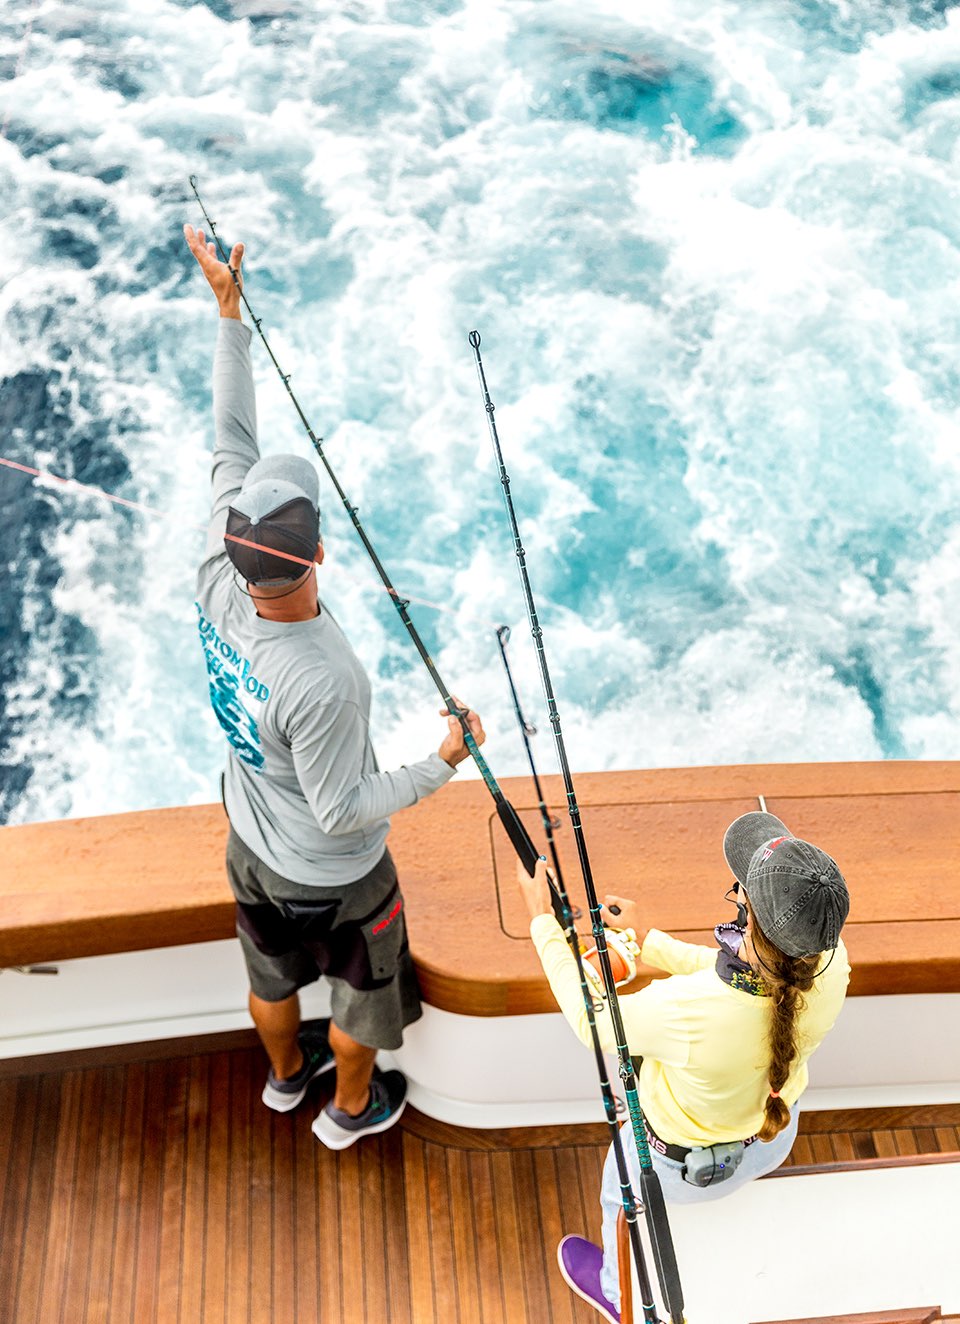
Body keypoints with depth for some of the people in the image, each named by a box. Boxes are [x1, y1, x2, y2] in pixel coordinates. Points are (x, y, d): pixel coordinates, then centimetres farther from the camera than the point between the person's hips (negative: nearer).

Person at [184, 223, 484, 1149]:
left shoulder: (218, 586, -25)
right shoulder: (322, 683, -42)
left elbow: (233, 445, -16)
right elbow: (343, 811, -28)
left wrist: (229, 310, -12)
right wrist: (444, 764, -20)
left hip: (251, 853, 6)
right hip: (332, 880, -6)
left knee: (274, 978, 33)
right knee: (362, 997, 26)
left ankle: (286, 1072, 63)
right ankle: (353, 1108, 53)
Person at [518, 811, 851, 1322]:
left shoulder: (691, 1012, -45)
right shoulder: (830, 963, -29)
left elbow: (591, 1020, -24)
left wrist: (543, 921, -14)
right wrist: (650, 942, 2)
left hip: (685, 1168, -4)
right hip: (775, 1141, 4)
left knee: (622, 1192, 32)